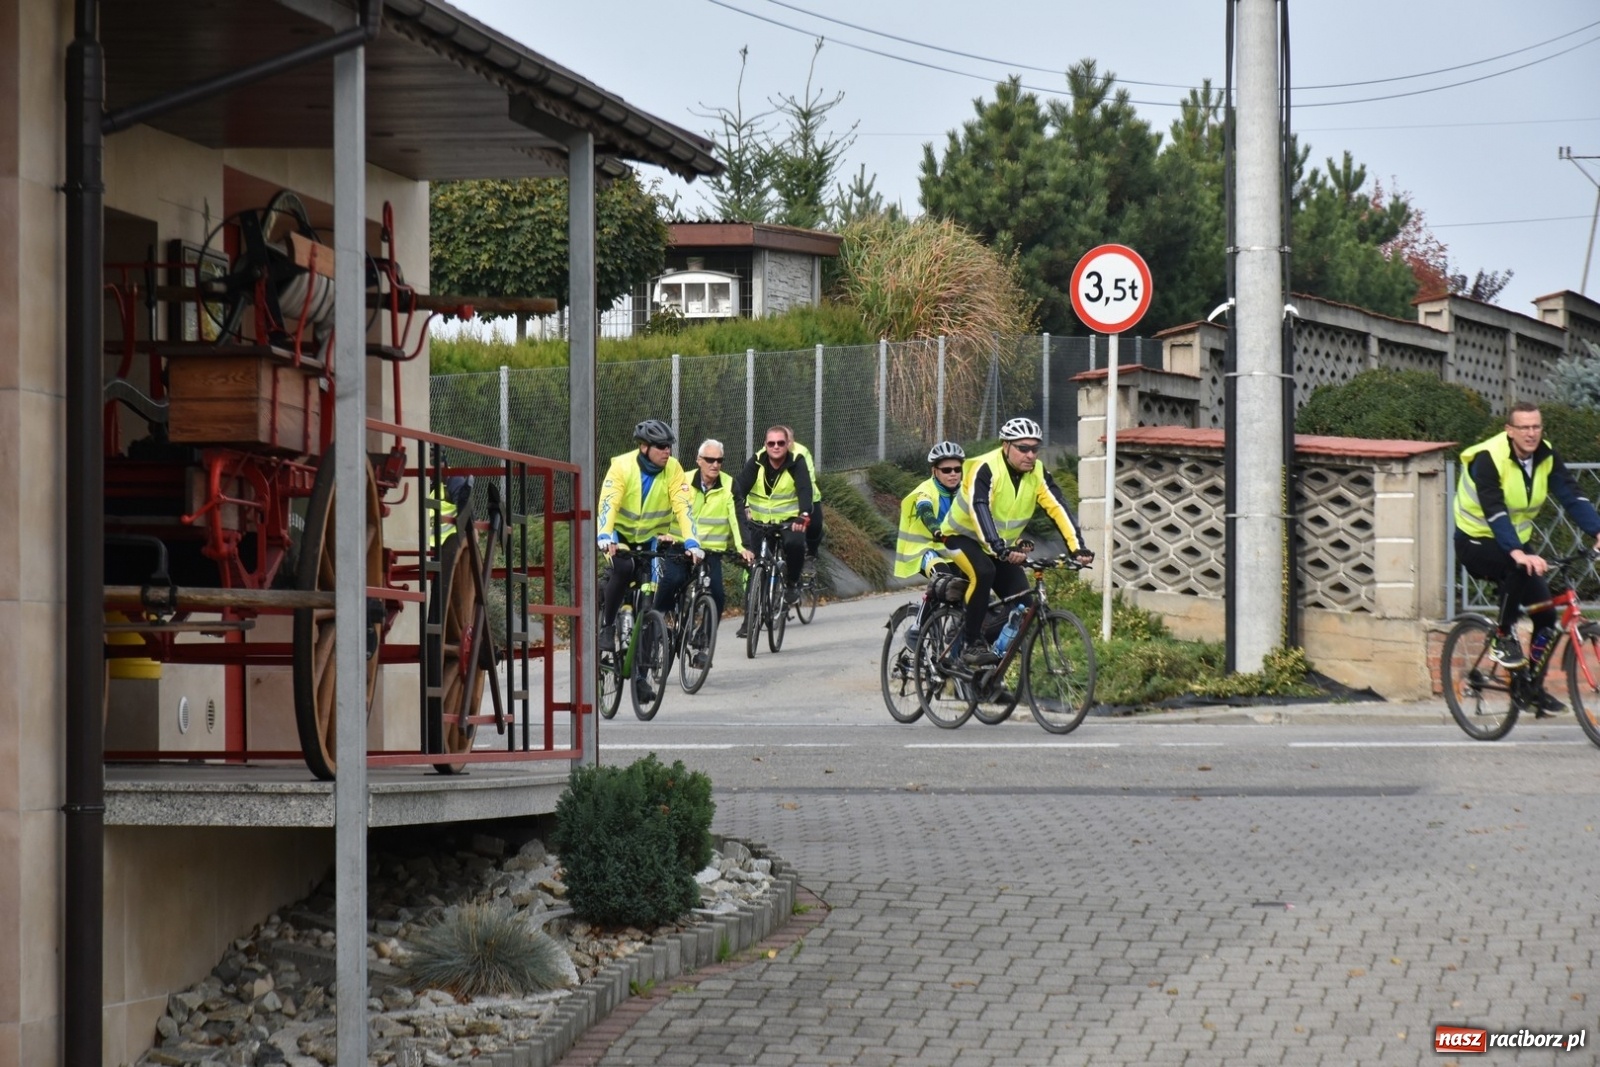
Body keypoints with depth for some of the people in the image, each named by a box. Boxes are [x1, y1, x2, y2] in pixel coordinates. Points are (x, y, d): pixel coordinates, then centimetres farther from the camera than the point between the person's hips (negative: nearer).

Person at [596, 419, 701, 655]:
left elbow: (682, 506, -20)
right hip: (620, 533, -3)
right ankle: (606, 625, -14)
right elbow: (607, 503, -31)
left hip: (651, 536, 3)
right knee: (623, 568, -31)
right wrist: (604, 537, -47)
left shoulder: (672, 469, -14)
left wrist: (692, 542, -33)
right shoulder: (622, 466, -21)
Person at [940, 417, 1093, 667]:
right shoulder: (985, 469, -28)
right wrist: (1000, 549, -53)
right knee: (983, 573, -36)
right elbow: (980, 510, -40)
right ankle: (971, 644, -24)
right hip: (963, 535, -6)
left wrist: (1077, 547, -33)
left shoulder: (1037, 474, -11)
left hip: (1002, 546, 6)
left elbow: (1058, 508, -19)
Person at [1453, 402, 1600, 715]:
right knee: (1521, 569, -36)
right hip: (1477, 542, -6)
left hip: (1514, 541, 6)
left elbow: (1571, 496, -16)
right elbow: (1494, 512, -36)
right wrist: (1518, 554, -50)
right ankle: (1503, 639, -17)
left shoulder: (1546, 457, -7)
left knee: (1545, 611, -4)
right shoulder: (1489, 458, -25)